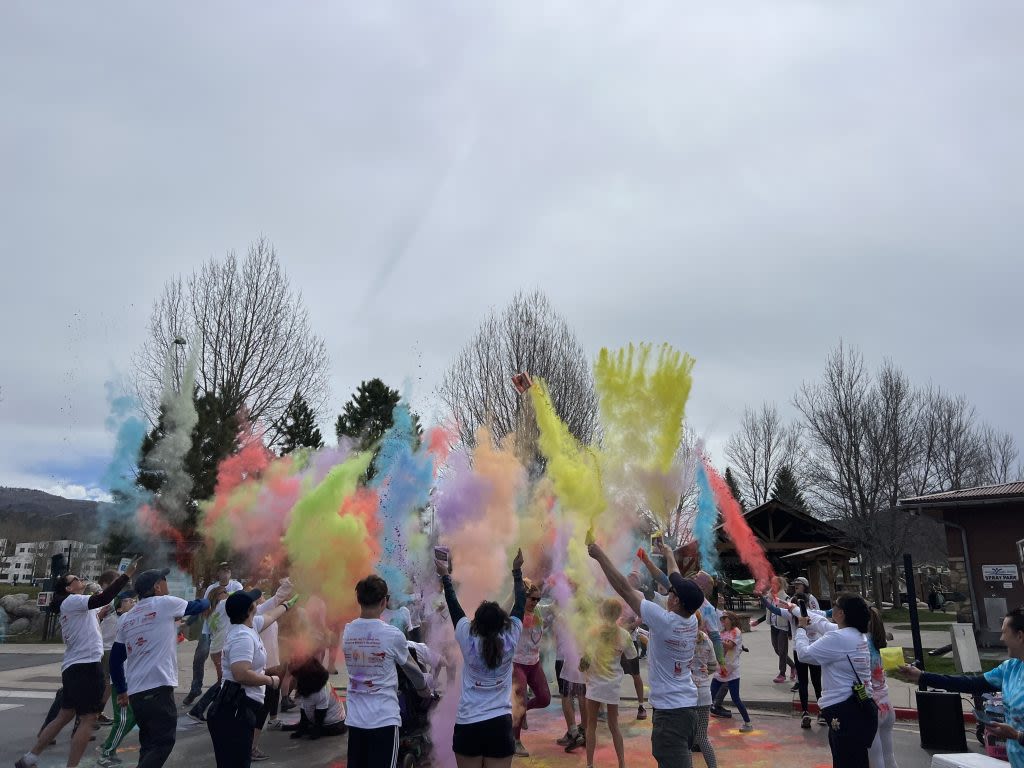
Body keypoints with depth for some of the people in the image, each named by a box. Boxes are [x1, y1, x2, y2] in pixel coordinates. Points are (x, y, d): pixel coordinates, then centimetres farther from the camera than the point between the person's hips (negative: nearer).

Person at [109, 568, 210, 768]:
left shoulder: (127, 618, 16)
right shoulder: (164, 603, -3)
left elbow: (115, 659, 17)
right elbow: (198, 606, 12)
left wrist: (121, 690, 26)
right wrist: (208, 601, 34)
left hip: (135, 692, 7)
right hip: (158, 689, -7)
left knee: (149, 745, 18)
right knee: (163, 743, -2)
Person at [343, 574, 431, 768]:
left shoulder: (347, 632, -1)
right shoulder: (393, 635, -13)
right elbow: (410, 666, 4)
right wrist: (423, 687, 25)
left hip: (355, 719, 5)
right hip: (384, 719, -4)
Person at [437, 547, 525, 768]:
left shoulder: (467, 640, -7)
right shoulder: (510, 640, -6)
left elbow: (454, 606, 6)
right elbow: (520, 605, 6)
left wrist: (445, 575, 20)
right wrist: (517, 571, 18)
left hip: (467, 725, 0)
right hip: (500, 725, 0)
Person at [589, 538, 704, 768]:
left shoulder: (663, 621, -18)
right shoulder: (692, 621, 1)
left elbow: (624, 589, -15)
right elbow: (681, 585, 19)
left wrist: (600, 556, -8)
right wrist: (669, 555, 35)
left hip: (669, 712, -8)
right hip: (689, 707, 8)